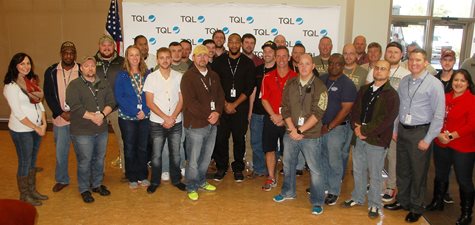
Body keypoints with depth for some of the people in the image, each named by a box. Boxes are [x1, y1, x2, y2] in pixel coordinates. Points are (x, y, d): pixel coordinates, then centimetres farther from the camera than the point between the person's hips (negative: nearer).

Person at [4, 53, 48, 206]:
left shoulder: (31, 82, 7)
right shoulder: (11, 86, -14)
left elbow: (39, 103, 9)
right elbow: (18, 113, -18)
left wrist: (44, 123, -3)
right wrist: (36, 128, -15)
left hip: (36, 127, 7)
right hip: (21, 130, -7)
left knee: (33, 160, 17)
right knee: (24, 162, 6)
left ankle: (32, 190, 32)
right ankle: (24, 195, 22)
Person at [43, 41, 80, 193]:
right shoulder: (51, 72, 1)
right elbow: (48, 95, 1)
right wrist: (61, 113, -8)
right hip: (60, 119, 2)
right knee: (61, 151, 13)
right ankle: (62, 180, 32)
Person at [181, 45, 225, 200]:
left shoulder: (214, 76, 13)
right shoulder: (188, 77, -8)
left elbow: (220, 96, 10)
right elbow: (190, 102, -16)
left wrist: (217, 112, -8)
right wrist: (207, 116, -16)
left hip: (212, 123, 6)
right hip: (195, 124, -6)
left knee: (206, 157, 17)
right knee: (193, 158, 2)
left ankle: (201, 182, 34)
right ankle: (191, 187, 17)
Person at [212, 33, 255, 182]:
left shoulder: (248, 63, 3)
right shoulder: (219, 61, 6)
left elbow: (249, 87, -2)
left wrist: (234, 104, -9)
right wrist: (225, 104, -5)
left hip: (241, 107, 0)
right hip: (222, 106, 1)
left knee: (239, 138, 5)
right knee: (220, 137, 1)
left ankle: (238, 168, 20)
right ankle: (221, 167, 18)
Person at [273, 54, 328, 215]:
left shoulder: (319, 87, -10)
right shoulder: (290, 84, 3)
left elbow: (317, 113, -14)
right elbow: (285, 108, 1)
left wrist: (300, 130, -17)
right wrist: (292, 129, -11)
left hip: (311, 136, -4)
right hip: (290, 133, 5)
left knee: (315, 169, 3)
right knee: (288, 164, 19)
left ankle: (317, 202, 20)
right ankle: (288, 192, 41)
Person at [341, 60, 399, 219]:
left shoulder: (391, 94, -9)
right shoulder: (364, 90, 10)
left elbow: (387, 119, -17)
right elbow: (355, 109, 9)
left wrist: (365, 130, -17)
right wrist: (356, 126, -9)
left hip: (377, 140, -5)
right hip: (360, 137, 6)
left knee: (374, 175, 6)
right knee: (358, 170, 17)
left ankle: (374, 205, 24)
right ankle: (357, 198, 35)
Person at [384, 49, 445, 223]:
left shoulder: (434, 84, -12)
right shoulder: (404, 81, 5)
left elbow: (439, 115, -13)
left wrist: (428, 139, -13)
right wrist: (395, 129, 10)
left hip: (420, 132, -5)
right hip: (402, 130, 5)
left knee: (418, 172, 8)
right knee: (402, 169, 17)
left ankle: (416, 208, 26)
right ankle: (402, 201, 36)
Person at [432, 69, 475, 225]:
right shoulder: (444, 98, 5)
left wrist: (451, 136, -19)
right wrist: (439, 134, -11)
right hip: (441, 145, 5)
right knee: (440, 176, 20)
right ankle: (438, 202, 41)